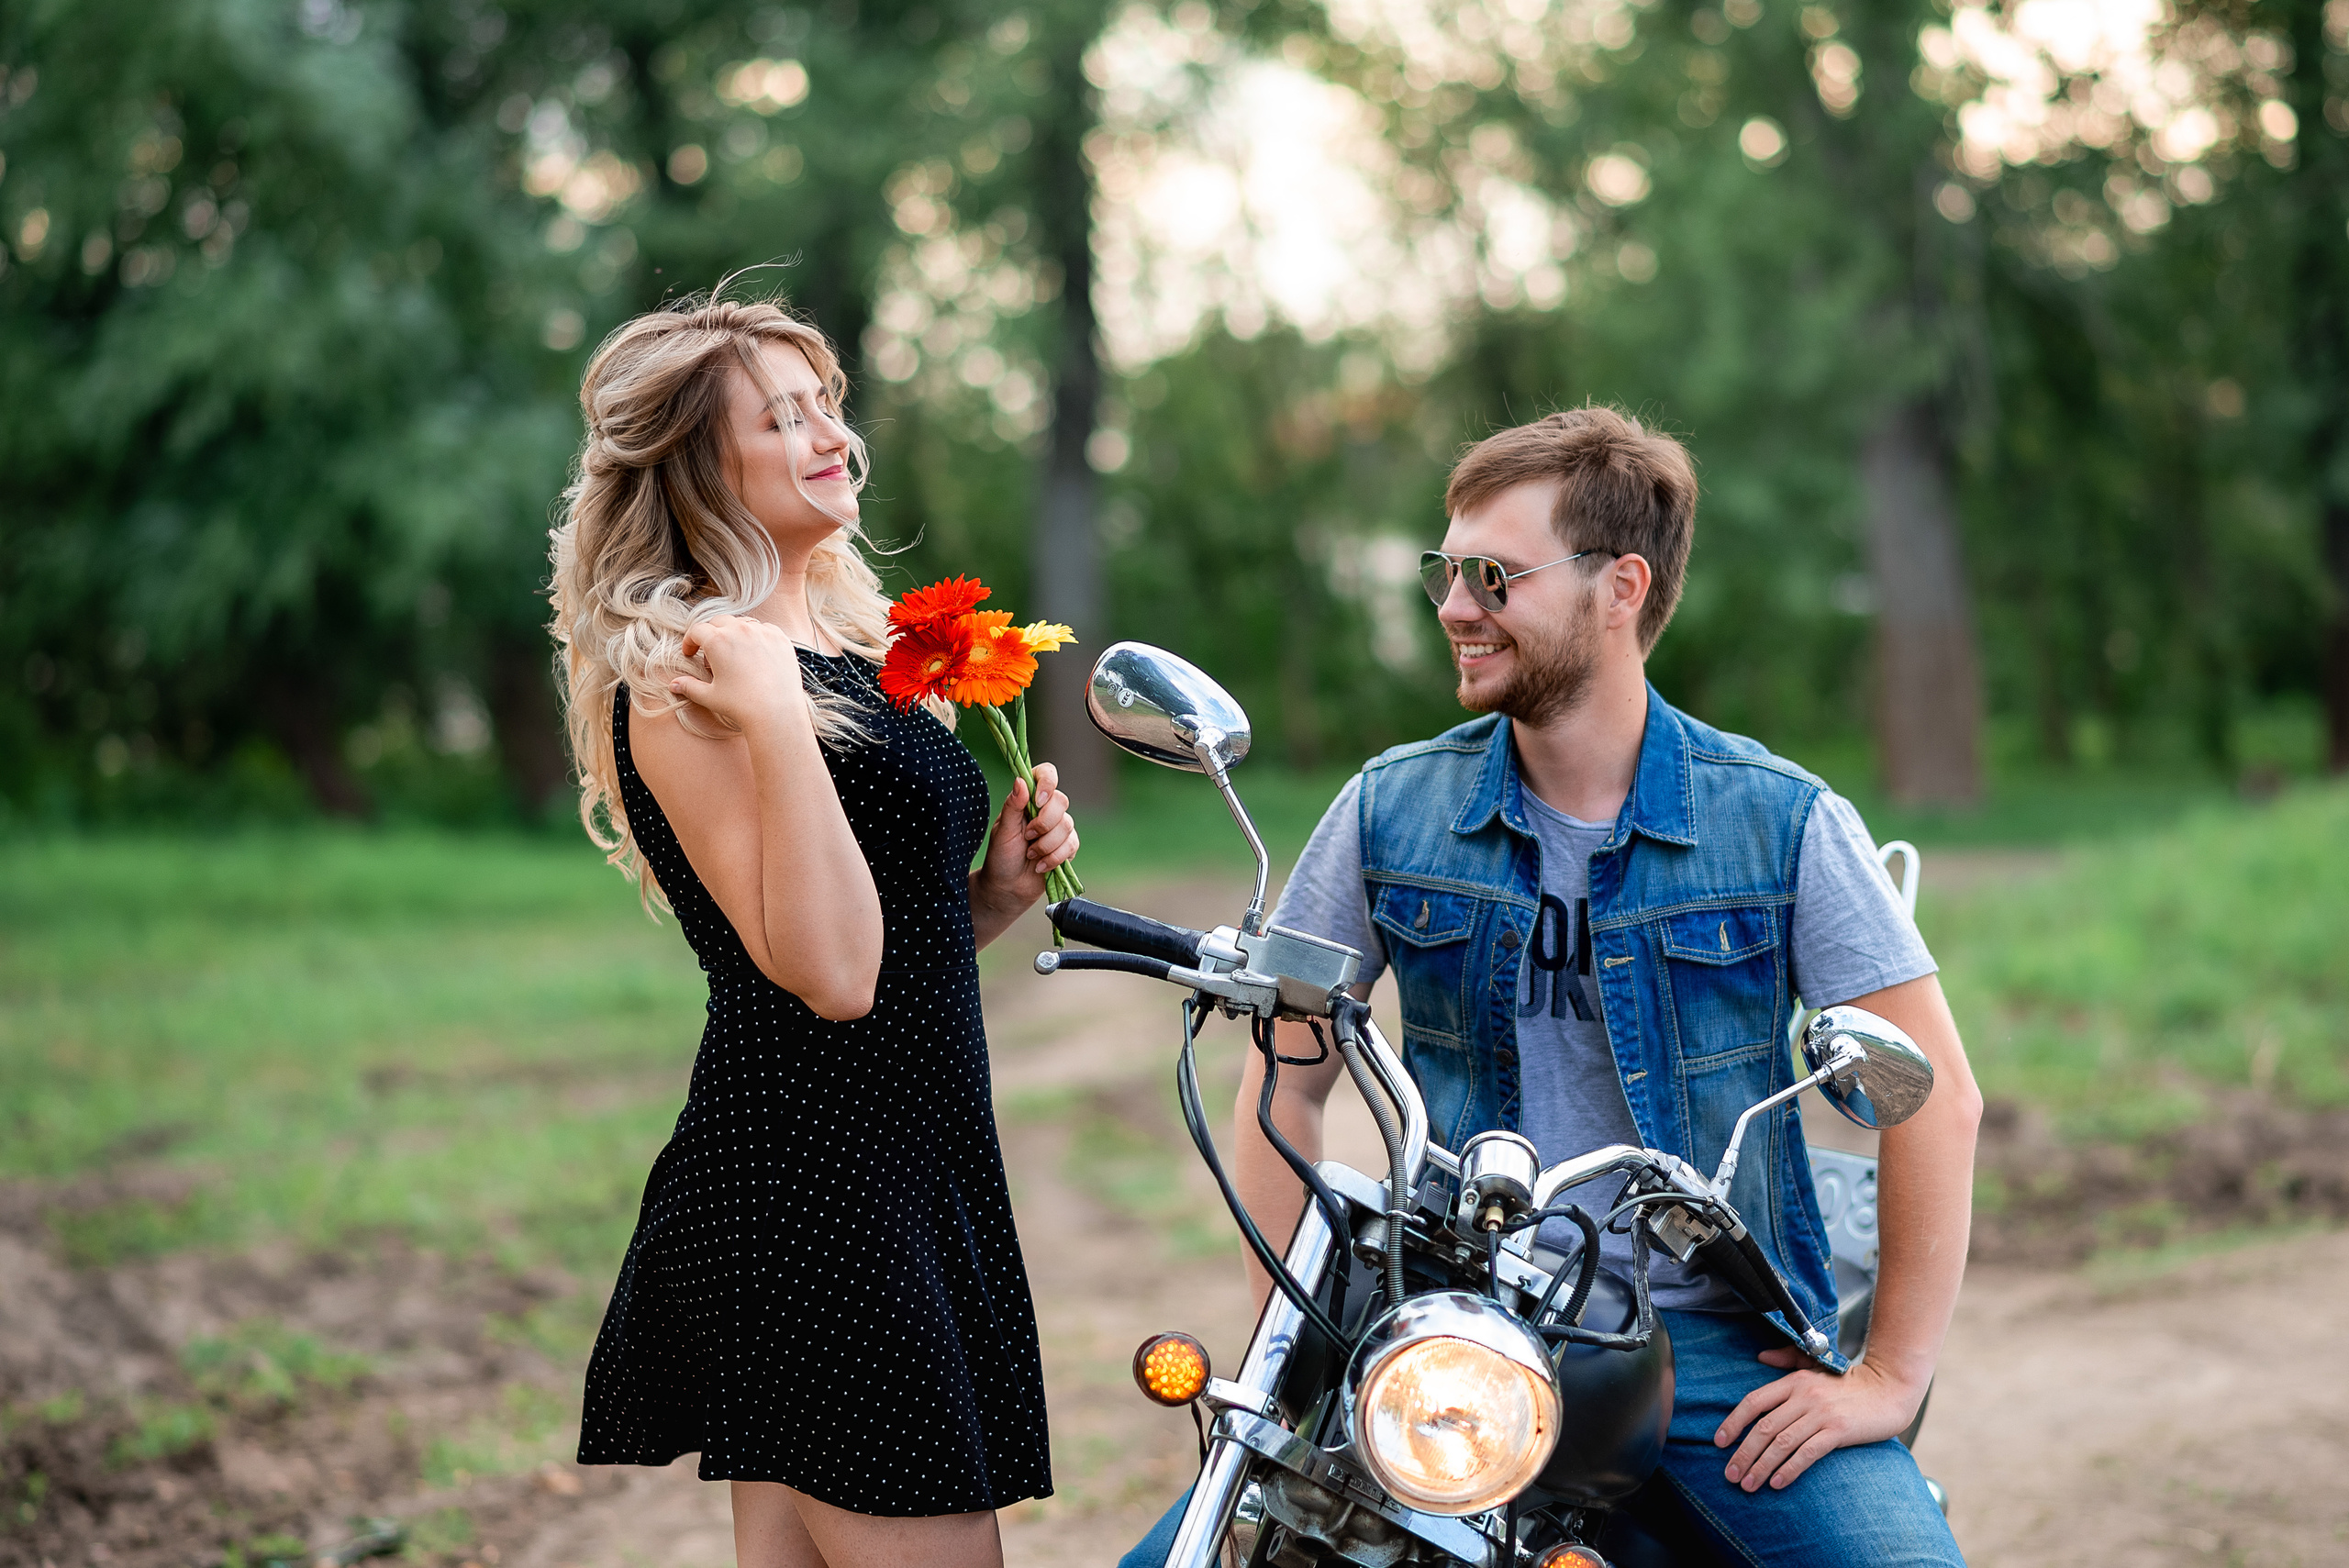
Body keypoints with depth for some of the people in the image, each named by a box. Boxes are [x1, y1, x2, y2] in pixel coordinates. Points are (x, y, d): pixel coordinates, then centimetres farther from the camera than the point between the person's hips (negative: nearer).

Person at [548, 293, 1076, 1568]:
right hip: (811, 1185, -9)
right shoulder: (685, 679, -13)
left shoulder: (845, 646, 15)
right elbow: (827, 974, -22)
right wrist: (773, 718, -25)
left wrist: (997, 890, 5)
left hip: (913, 1165, 9)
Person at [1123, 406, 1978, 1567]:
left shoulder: (1784, 821, -3)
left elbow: (1936, 1096, -3)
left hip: (1716, 1346, -1)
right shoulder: (1389, 810, 4)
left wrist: (1889, 1375, -7)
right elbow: (1285, 1082, 10)